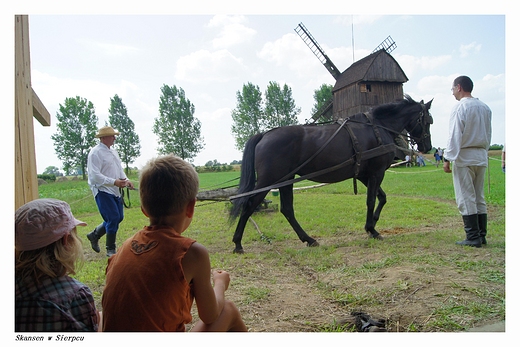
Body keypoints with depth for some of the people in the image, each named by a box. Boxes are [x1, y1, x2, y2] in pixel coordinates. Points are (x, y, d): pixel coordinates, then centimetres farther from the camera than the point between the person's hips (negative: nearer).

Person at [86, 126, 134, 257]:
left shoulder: (113, 151, 15)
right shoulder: (95, 153, -12)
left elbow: (119, 169, 18)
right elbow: (95, 175, -19)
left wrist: (126, 180, 0)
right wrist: (114, 182, -25)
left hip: (115, 192, 9)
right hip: (103, 191, -9)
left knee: (119, 217, 12)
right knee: (113, 218, -8)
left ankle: (94, 235, 32)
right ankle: (110, 250, 8)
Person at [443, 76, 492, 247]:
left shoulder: (460, 107, -10)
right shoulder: (485, 108, 12)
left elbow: (454, 136, -14)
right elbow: (488, 135, 16)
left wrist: (448, 158, -12)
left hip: (464, 156, -7)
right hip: (481, 157, 8)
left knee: (466, 198, -3)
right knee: (479, 198, 12)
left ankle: (473, 238, -1)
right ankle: (481, 235, 16)